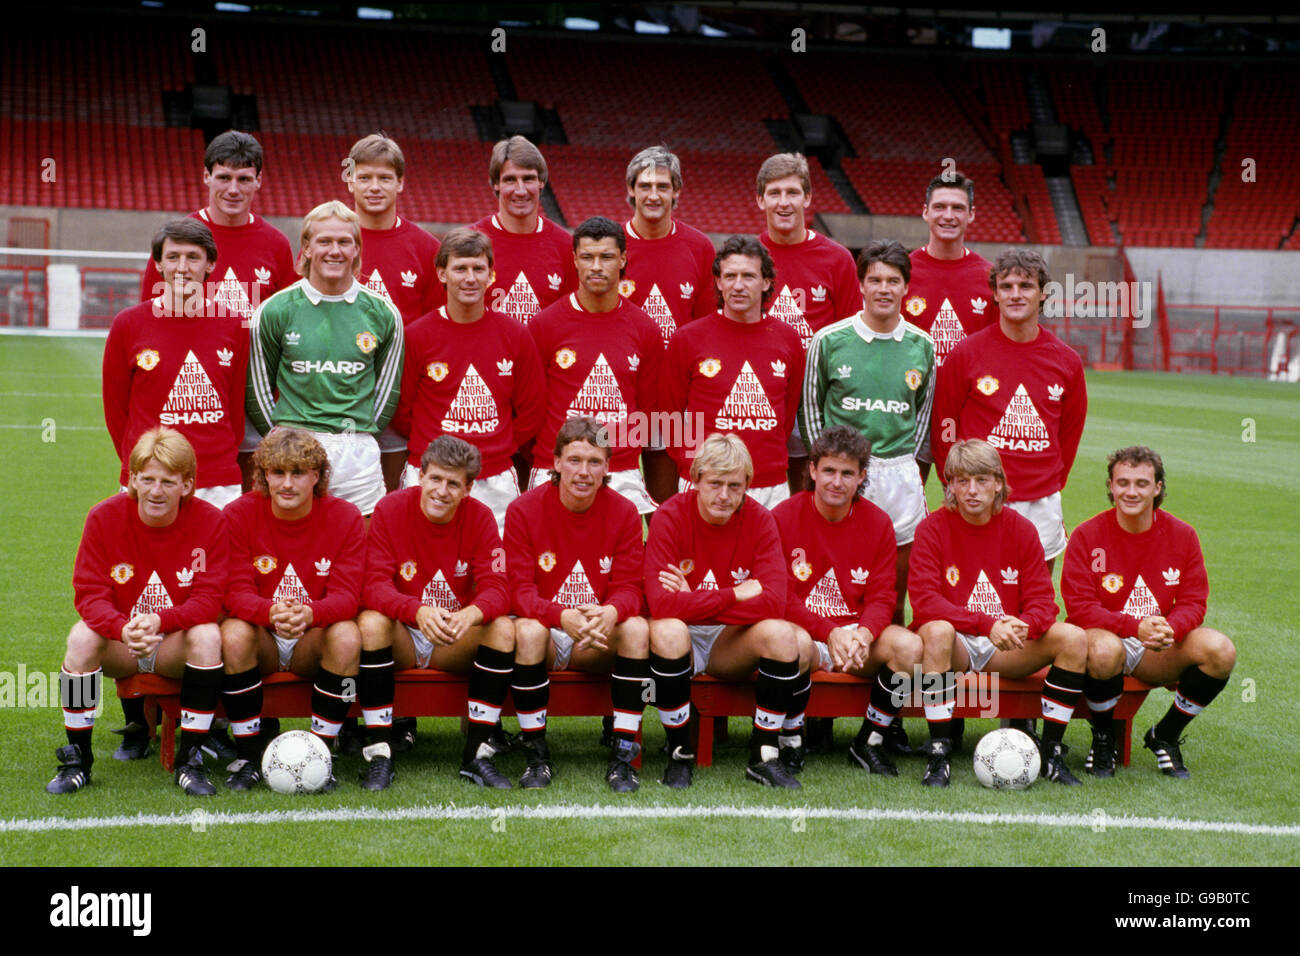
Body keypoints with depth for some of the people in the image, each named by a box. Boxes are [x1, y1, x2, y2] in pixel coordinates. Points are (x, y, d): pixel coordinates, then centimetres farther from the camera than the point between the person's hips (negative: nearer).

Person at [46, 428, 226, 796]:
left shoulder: (210, 521, -13)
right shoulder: (104, 517, -10)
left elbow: (208, 600, -17)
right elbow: (89, 593, -14)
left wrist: (159, 620, -37)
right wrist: (123, 629, -36)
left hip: (176, 645, -1)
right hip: (119, 644, 1)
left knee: (208, 636, -32)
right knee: (82, 636, -30)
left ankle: (190, 760, -20)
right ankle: (77, 759, -13)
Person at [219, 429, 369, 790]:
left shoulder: (344, 517, -7)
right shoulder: (239, 515, -7)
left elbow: (345, 595, -14)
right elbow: (236, 593, -14)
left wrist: (309, 614, -38)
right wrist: (271, 612, -38)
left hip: (313, 644, 0)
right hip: (263, 641, 0)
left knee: (347, 636, -31)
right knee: (234, 634, -32)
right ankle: (248, 756, -18)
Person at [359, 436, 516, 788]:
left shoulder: (480, 517, -5)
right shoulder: (390, 509, -9)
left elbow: (496, 589, -13)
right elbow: (374, 586, -17)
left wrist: (471, 614, -38)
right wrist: (418, 611, -39)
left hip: (456, 644, 2)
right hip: (402, 640, -1)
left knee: (504, 628, -25)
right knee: (371, 622, -32)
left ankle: (477, 755, -20)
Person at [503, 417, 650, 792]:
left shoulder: (624, 513, -2)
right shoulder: (523, 510, -7)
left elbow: (628, 588, -5)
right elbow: (520, 591, -12)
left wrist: (610, 613, -32)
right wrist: (562, 616, -34)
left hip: (599, 640, 2)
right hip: (545, 631, -1)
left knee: (637, 629, -28)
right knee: (528, 631, -34)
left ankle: (623, 756, -21)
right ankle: (536, 756, -20)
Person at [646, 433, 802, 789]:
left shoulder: (759, 520, -6)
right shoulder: (670, 517, -13)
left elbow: (773, 602, -19)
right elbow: (661, 602, -27)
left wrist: (695, 601, -22)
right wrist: (735, 595, -21)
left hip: (731, 641, 2)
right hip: (682, 639, -2)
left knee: (781, 633, -26)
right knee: (668, 631, -35)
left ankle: (764, 757, -12)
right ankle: (680, 755, -17)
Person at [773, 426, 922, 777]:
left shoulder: (878, 523, 5)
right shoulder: (784, 517, -5)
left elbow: (882, 597, 1)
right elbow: (782, 597, -9)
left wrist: (863, 634, -22)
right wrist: (830, 633, -24)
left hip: (858, 634, 4)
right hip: (807, 632, -3)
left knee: (908, 645, -25)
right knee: (795, 642, -38)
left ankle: (869, 743, -4)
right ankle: (790, 744, -14)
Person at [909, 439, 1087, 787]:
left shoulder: (1021, 529, 3)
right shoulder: (933, 528, -6)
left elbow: (1042, 599, 0)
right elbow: (925, 601, -18)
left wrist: (1023, 626, -25)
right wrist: (987, 624, -30)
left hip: (1006, 650, 4)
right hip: (956, 645, -3)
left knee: (1074, 638, -18)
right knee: (937, 631, -37)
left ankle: (1051, 751, -8)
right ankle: (939, 753, -28)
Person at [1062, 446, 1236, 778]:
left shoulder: (1182, 535, 2)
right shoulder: (1088, 535, -8)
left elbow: (1193, 602, -1)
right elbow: (1079, 607, -15)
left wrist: (1169, 630, -25)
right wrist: (1135, 627, -30)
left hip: (1158, 651, 4)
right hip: (1106, 636, -4)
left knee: (1220, 650, -22)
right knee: (1104, 649, -39)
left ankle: (1164, 737, 2)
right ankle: (1103, 738, -7)